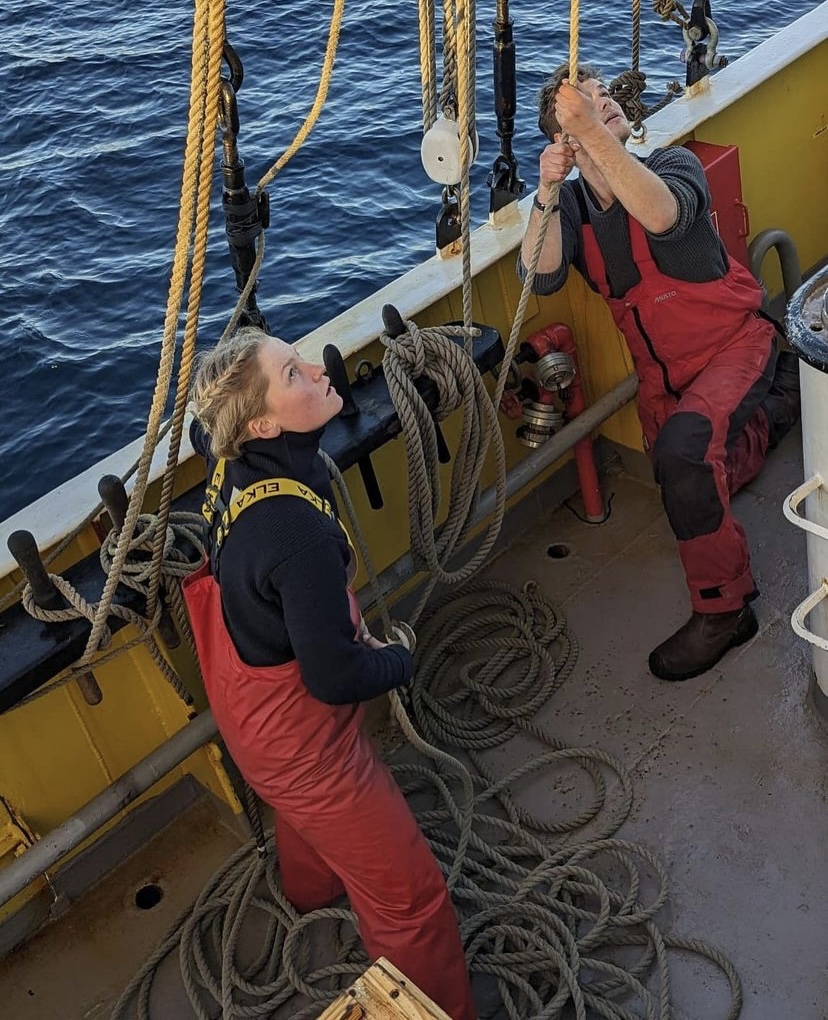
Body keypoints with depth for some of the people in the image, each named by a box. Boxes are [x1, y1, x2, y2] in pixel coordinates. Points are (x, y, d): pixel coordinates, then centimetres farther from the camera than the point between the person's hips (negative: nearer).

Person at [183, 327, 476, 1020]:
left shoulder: (235, 461, -14)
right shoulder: (298, 526, -39)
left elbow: (203, 428, 14)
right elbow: (335, 678, -31)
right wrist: (400, 660, -11)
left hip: (249, 700, 10)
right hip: (298, 736, -10)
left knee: (311, 808, 41)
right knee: (410, 898, 4)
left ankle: (311, 890, 72)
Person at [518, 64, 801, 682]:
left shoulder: (674, 164, -14)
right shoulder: (569, 203, -3)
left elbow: (662, 215, -39)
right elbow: (542, 277, -23)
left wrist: (593, 132, -46)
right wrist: (547, 191, -36)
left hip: (733, 342, -6)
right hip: (662, 370, 6)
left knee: (684, 447, -34)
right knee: (688, 484, 19)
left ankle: (723, 607, -16)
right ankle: (771, 405, 46)